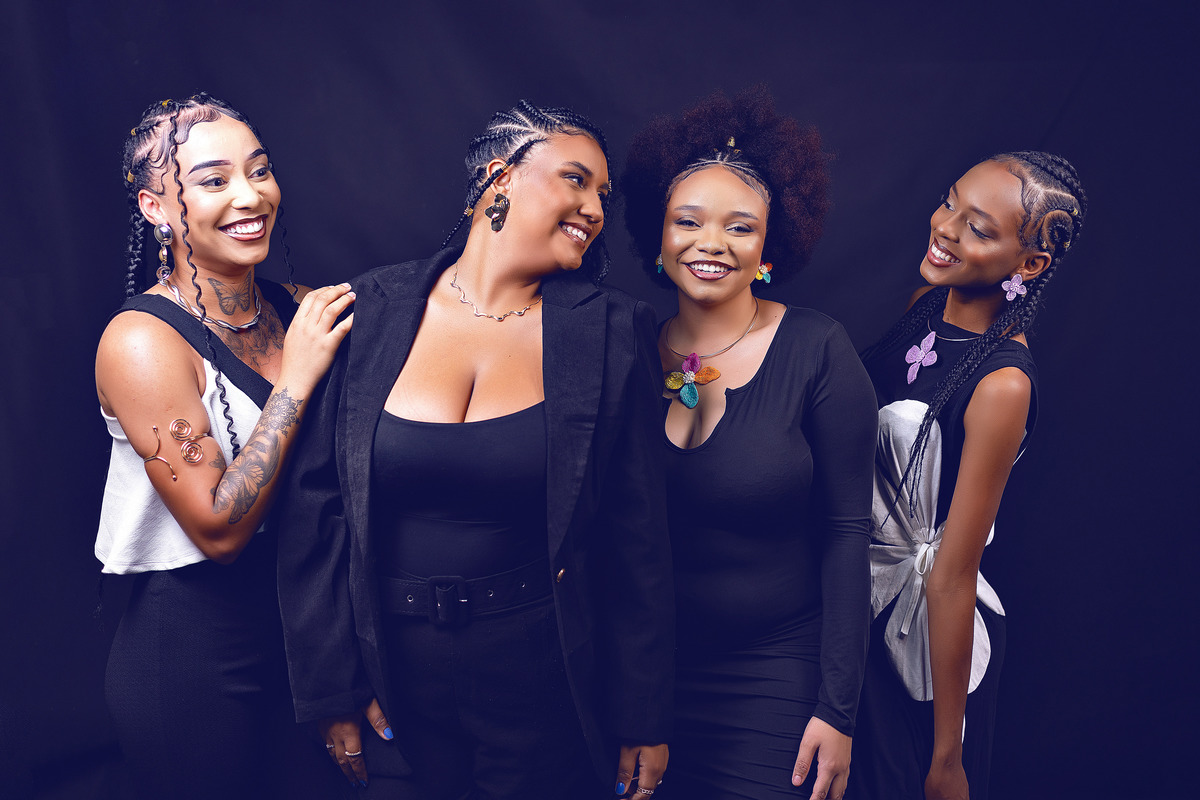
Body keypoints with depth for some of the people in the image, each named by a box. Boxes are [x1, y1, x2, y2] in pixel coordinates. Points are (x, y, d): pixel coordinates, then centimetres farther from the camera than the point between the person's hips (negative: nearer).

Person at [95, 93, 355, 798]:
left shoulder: (297, 310, -1)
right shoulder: (143, 341, -19)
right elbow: (219, 529, -22)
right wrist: (297, 376, -24)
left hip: (303, 628, 6)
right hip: (193, 654, -5)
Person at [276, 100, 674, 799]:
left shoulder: (612, 334, -5)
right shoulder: (370, 313, -4)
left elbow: (638, 539, -3)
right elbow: (316, 506, -1)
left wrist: (644, 721, 0)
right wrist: (333, 688, -1)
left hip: (547, 687, 0)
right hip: (395, 684, 1)